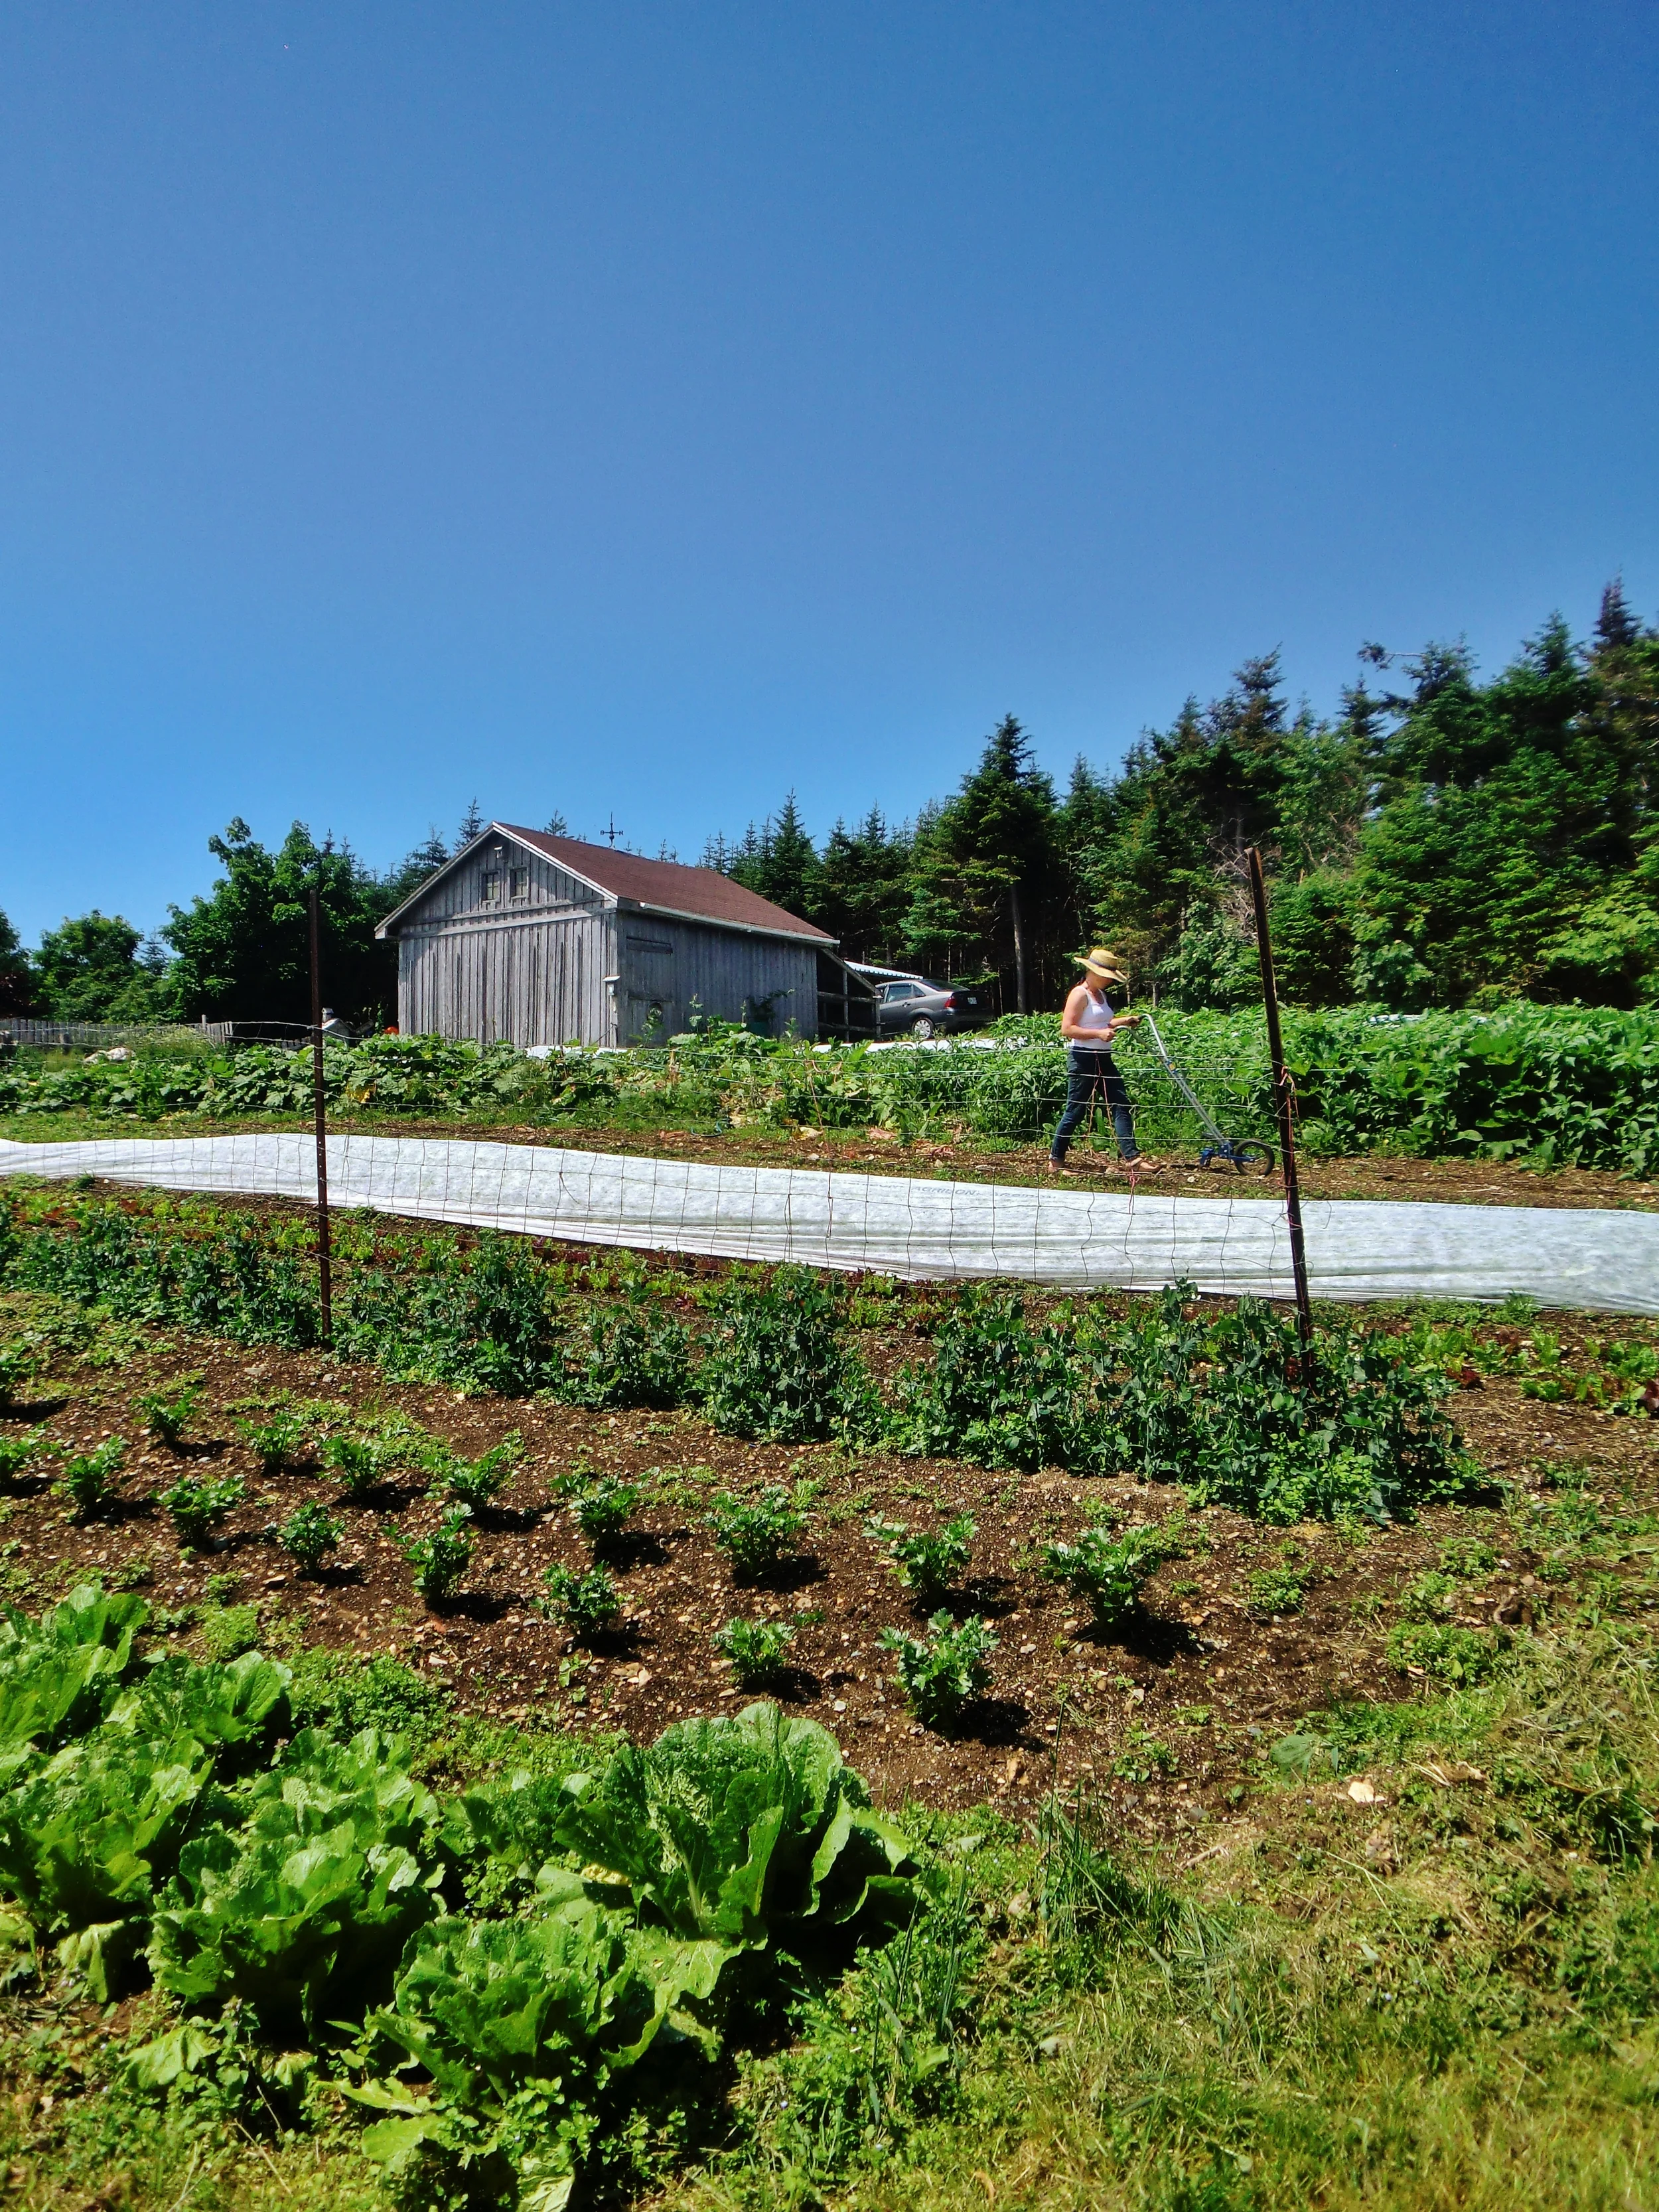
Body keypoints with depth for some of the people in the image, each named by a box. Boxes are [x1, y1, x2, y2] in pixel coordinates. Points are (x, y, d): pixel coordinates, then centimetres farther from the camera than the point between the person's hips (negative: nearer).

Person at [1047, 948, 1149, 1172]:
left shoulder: (1101, 994, 15)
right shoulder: (1080, 994, -12)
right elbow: (1066, 1029, -20)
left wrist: (1123, 1021, 12)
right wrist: (1098, 1033, -25)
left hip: (1103, 1059, 9)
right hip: (1083, 1059, -9)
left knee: (1121, 1105, 3)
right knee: (1075, 1110, -3)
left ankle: (1133, 1156, 3)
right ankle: (1055, 1160, 8)